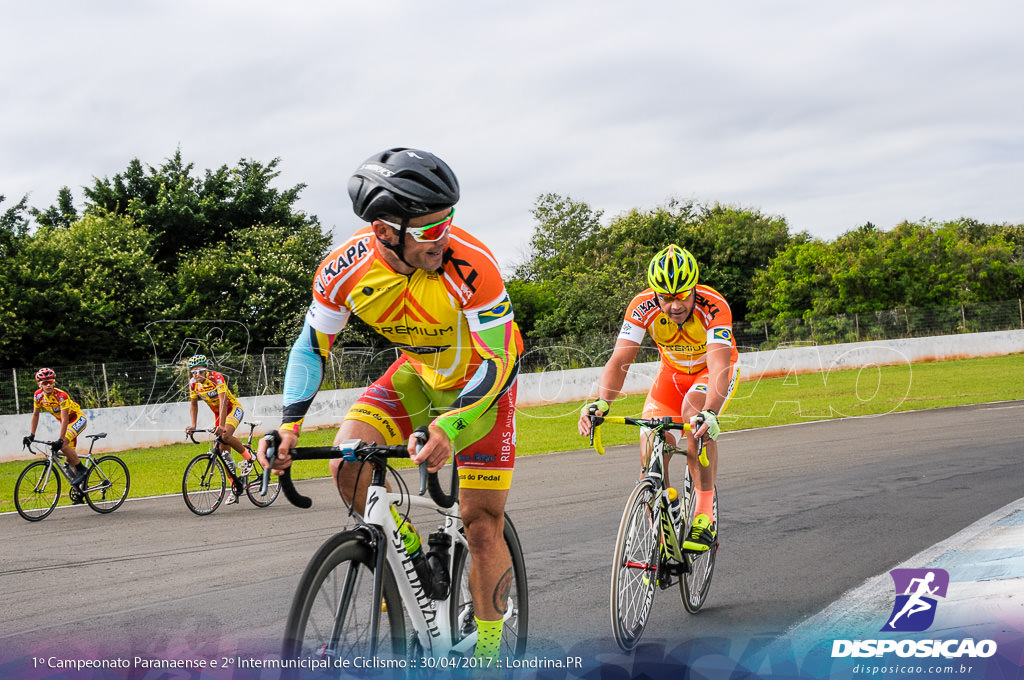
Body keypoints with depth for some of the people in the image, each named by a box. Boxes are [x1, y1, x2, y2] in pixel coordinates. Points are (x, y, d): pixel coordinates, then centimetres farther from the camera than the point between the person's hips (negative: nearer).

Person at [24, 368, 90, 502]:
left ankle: (82, 470, -16)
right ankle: (77, 492, 8)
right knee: (69, 458, 3)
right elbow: (35, 415, 2)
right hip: (68, 423, 7)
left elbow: (64, 419, -33)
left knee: (63, 444, -30)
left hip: (78, 419, -7)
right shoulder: (38, 395, -10)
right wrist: (31, 435, -4)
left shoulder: (61, 396, -29)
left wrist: (60, 439, -41)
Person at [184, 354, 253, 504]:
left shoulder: (217, 378, -28)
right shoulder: (193, 383, -10)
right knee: (223, 450, 0)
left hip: (234, 409, -6)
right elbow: (193, 404, 1)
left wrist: (221, 426, -47)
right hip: (218, 413, 6)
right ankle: (235, 489, 6)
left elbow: (223, 401, -37)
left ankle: (248, 457, -7)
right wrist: (193, 425, -14)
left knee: (225, 436, -33)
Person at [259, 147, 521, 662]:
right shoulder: (345, 270, -23)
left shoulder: (470, 264, -34)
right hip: (416, 374, 4)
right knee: (347, 464, -20)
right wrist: (288, 426, -20)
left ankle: (488, 653, 9)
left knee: (482, 528, -7)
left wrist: (449, 427, -44)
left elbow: (501, 361, -30)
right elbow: (312, 347, -8)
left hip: (481, 380, -3)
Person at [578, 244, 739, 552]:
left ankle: (705, 514, -24)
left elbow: (719, 366, -47)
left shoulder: (714, 306, -36)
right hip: (673, 371, 3)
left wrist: (710, 414, -65)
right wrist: (601, 402, -52)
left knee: (694, 414, -35)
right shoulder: (643, 307, -28)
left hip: (712, 369, -3)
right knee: (651, 450, -15)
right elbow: (619, 360, -33)